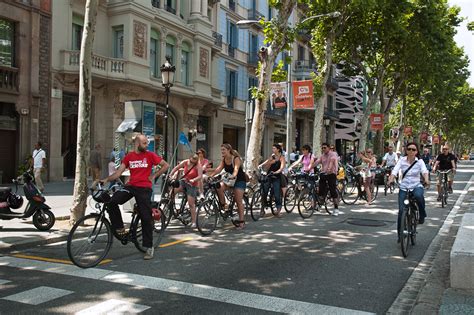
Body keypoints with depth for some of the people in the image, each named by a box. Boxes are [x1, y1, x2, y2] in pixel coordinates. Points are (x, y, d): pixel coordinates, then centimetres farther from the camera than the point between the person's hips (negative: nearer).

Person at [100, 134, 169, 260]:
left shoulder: (150, 155, 0)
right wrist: (107, 179, -11)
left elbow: (166, 165, 4)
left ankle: (149, 247, 11)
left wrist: (154, 175, 0)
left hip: (144, 188, -2)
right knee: (112, 202, -21)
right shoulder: (129, 156, 6)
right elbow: (119, 172, 3)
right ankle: (120, 229, -2)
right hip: (131, 186, 2)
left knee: (146, 217, -1)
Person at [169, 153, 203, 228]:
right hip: (184, 181, 5)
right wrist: (170, 175, -10)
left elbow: (200, 176, -27)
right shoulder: (185, 162, -3)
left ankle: (193, 222, 3)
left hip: (192, 185, -5)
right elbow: (176, 168, 1)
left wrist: (193, 180, -44)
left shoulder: (198, 166, -16)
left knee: (191, 203, -6)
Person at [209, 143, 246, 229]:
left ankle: (241, 222, -6)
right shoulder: (223, 160, 1)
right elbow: (219, 168, -12)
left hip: (239, 180, -6)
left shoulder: (236, 159, -17)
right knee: (219, 188, -22)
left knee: (239, 201, -10)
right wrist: (211, 175, -29)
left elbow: (236, 169, -34)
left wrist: (233, 175, -55)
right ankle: (224, 206, -3)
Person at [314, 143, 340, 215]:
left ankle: (336, 208, 0)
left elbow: (332, 160, -22)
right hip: (323, 174, 5)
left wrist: (329, 168, -42)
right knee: (321, 191, 0)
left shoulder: (333, 154, -2)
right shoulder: (322, 156, 15)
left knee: (333, 191, -5)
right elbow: (316, 162, 1)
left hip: (331, 174, -5)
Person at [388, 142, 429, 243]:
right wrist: (390, 180, -33)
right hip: (404, 188, 1)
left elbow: (424, 171, -18)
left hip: (416, 186, -1)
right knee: (401, 211, -6)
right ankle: (400, 234, 12)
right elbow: (395, 171, -13)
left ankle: (422, 215, -9)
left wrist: (426, 180, -40)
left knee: (418, 195, -38)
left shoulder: (419, 161, -1)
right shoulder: (402, 160, 0)